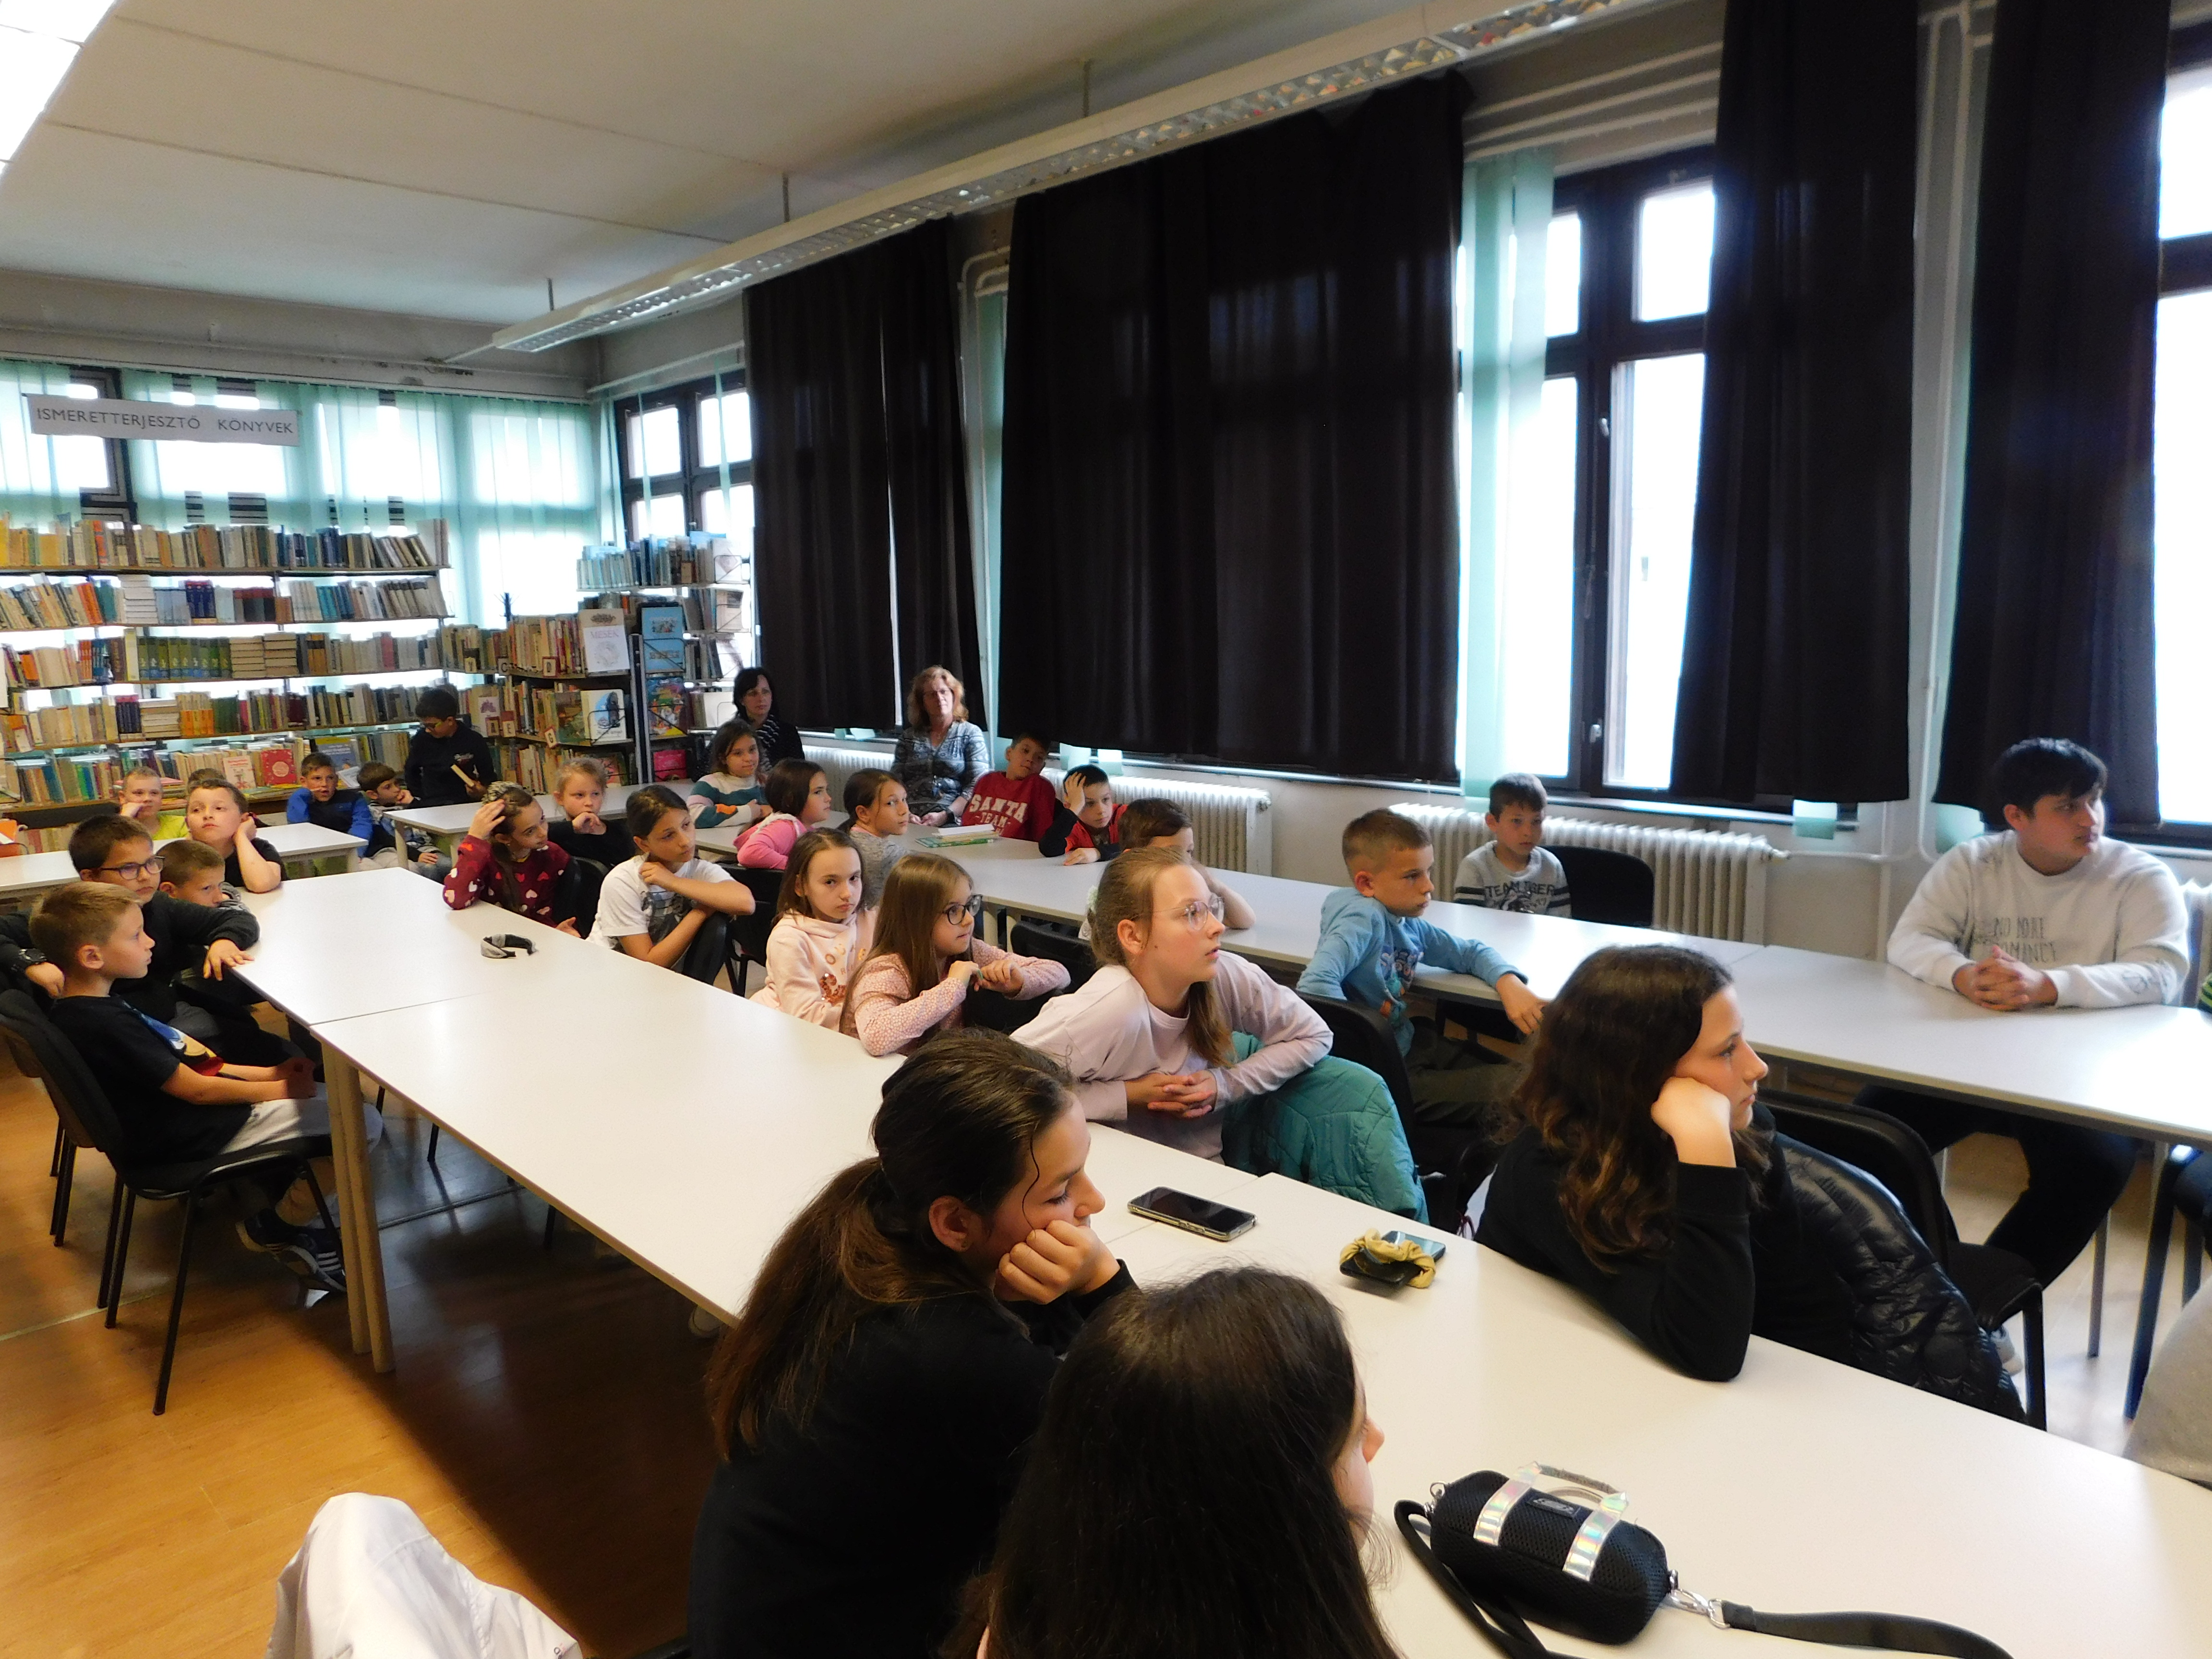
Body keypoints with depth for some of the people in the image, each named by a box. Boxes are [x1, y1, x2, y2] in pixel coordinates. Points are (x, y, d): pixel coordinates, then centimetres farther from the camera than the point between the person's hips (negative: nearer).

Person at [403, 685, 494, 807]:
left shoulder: (474, 741, -2)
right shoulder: (421, 740, 2)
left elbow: (488, 775, 10)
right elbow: (411, 772, 18)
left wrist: (481, 791, -9)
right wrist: (421, 798, 9)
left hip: (466, 802, -1)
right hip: (430, 804, 1)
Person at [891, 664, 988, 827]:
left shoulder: (971, 734, 9)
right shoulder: (909, 736, 18)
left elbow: (977, 785, -1)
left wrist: (944, 816, -14)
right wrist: (904, 813, -9)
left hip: (953, 821, -2)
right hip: (912, 822, 2)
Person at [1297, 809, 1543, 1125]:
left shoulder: (1409, 924, 3)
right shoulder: (1365, 919, -22)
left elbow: (1469, 952, 18)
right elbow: (1315, 984, -36)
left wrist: (1510, 985, -2)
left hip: (1409, 1044, 9)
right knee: (1512, 1089, -11)